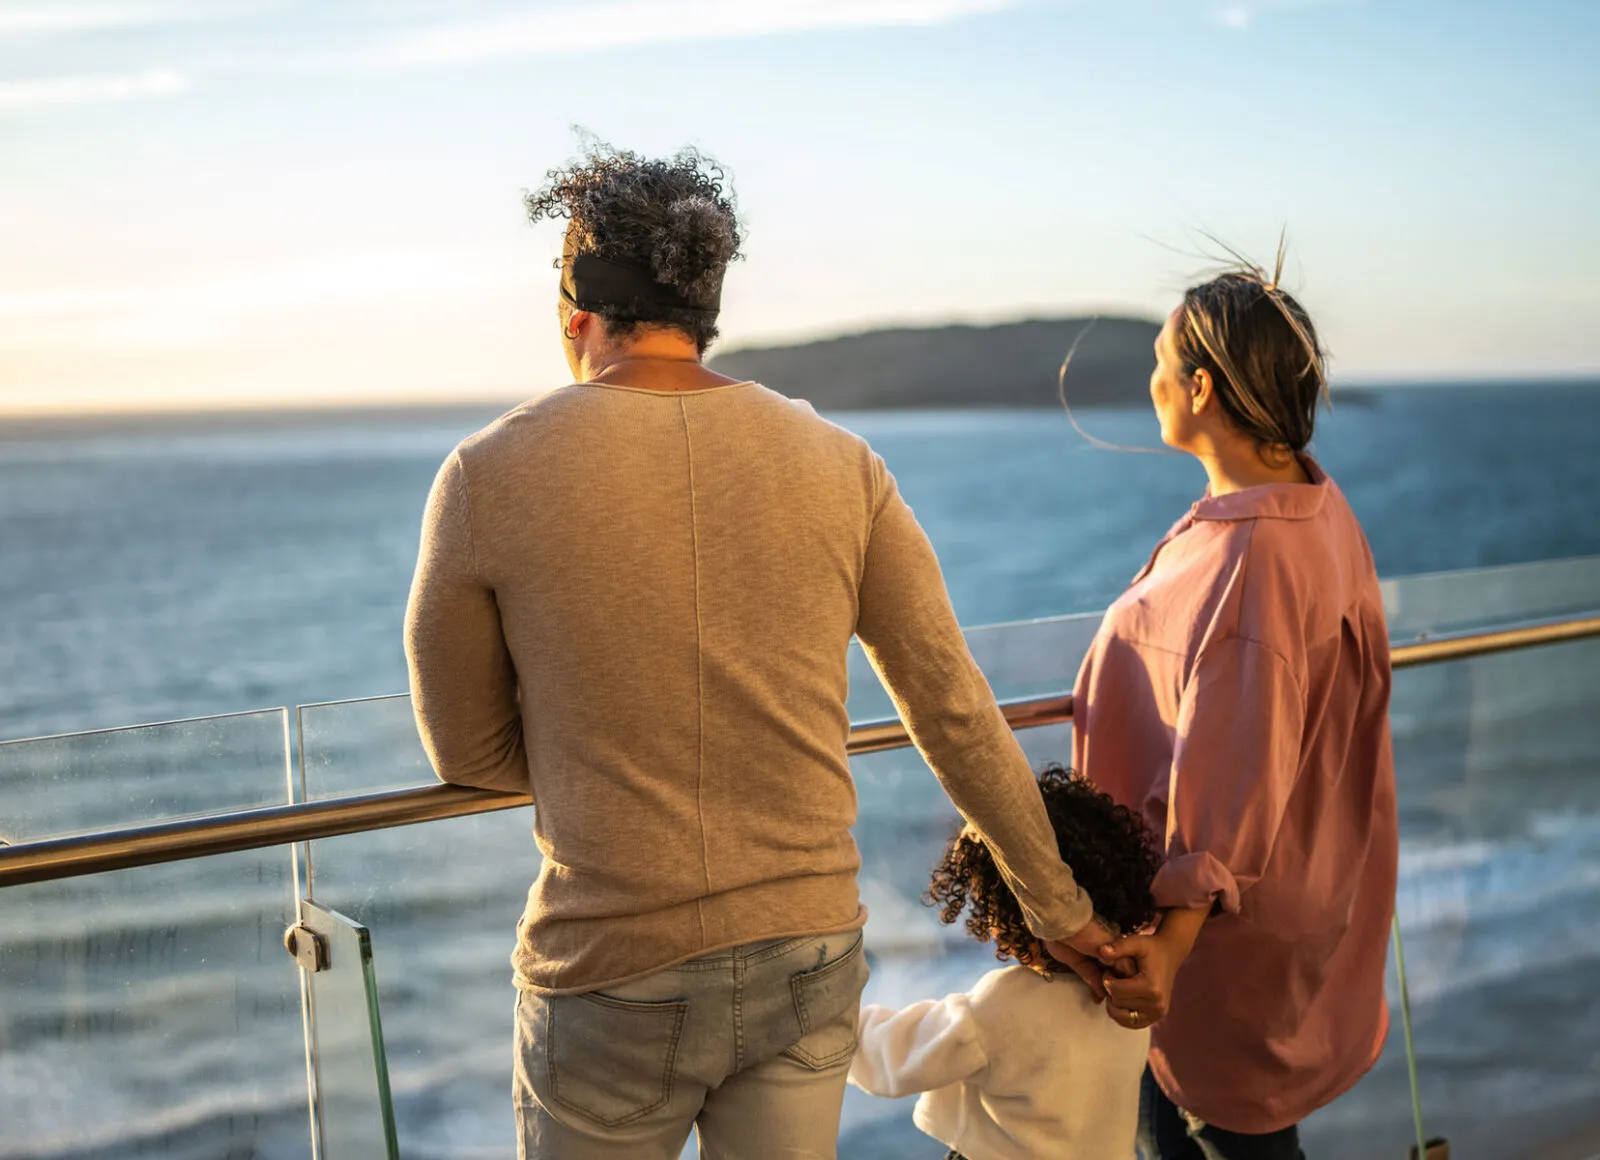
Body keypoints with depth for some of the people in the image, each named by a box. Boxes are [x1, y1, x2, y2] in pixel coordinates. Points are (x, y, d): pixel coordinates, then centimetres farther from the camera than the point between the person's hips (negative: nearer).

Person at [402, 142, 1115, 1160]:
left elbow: (469, 751, 1)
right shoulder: (841, 466, -2)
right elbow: (958, 716, 3)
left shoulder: (489, 477, -9)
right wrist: (1057, 904, 15)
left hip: (611, 985, -2)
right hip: (809, 962, 3)